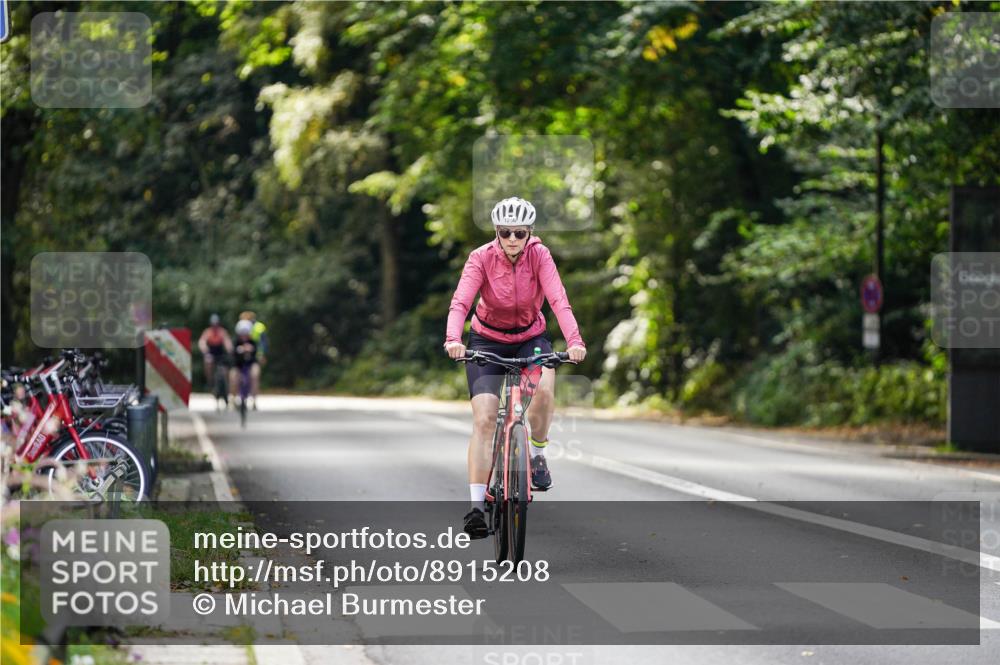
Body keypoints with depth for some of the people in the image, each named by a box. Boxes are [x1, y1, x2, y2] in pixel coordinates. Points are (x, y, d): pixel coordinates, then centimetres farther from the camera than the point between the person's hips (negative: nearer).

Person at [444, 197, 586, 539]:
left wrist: (574, 340, -46)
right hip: (487, 340, 0)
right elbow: (460, 302, -32)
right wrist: (453, 339, -51)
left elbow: (558, 300, -30)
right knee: (484, 419, -15)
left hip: (530, 337, 1)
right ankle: (477, 505, -14)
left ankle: (537, 455, -4)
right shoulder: (481, 258, -20)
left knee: (544, 388, -31)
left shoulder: (539, 255, -18)